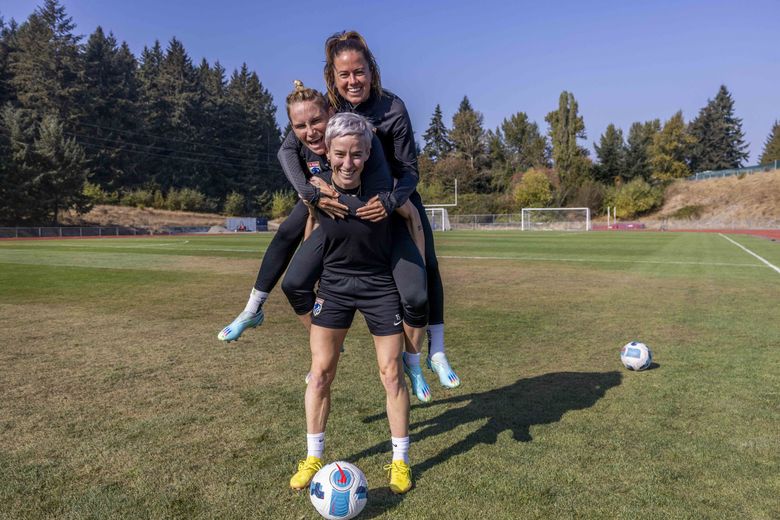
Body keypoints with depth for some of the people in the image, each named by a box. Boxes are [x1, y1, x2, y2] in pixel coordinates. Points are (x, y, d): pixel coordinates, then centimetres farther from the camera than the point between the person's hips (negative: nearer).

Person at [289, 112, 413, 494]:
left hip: (381, 285, -2)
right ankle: (313, 457, 23)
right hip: (333, 284, 2)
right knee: (320, 371, 4)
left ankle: (400, 460, 22)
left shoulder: (382, 184, -19)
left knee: (392, 373, 4)